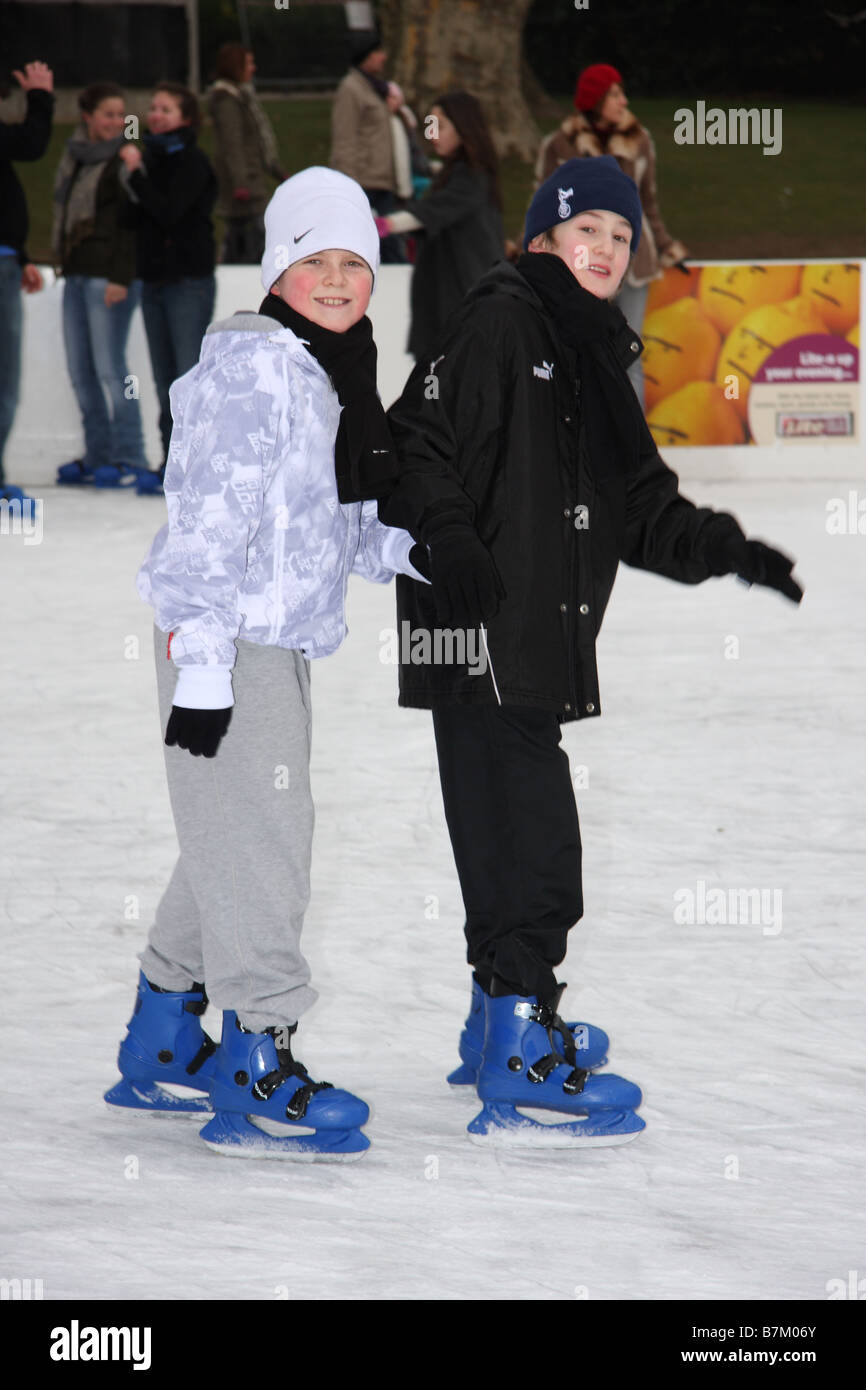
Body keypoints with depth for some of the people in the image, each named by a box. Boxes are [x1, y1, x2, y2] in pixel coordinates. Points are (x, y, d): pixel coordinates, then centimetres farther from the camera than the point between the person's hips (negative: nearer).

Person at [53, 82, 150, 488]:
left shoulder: (122, 161, -8)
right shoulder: (73, 157, 14)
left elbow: (131, 224, -13)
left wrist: (120, 278, -18)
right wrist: (62, 261, 19)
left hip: (109, 276, -8)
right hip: (76, 273, 8)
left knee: (109, 366, -8)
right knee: (80, 368, 9)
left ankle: (130, 458, -3)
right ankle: (98, 456, 15)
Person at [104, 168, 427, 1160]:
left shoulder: (335, 377, 15)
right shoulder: (253, 369, -14)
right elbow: (209, 521, -19)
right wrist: (201, 666, -23)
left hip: (280, 645, 10)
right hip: (227, 646, -10)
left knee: (230, 848, 17)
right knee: (258, 845, -9)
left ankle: (162, 1048, 30)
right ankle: (258, 1080, -5)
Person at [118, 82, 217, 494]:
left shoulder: (192, 162, -8)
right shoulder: (152, 158, 13)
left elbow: (169, 212, -20)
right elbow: (136, 219, 12)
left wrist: (137, 174, -20)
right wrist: (132, 186, -5)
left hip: (188, 279, -8)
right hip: (154, 278, 8)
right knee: (165, 380, 9)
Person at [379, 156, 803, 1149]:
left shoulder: (597, 359, 21)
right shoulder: (497, 326, -6)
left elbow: (641, 510, 20)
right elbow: (417, 447, -14)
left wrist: (728, 550, 7)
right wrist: (448, 542, -28)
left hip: (541, 638, 9)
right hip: (484, 630, -9)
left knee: (512, 839, 20)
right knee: (531, 843, -13)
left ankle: (503, 1021, 35)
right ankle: (521, 1079, -14)